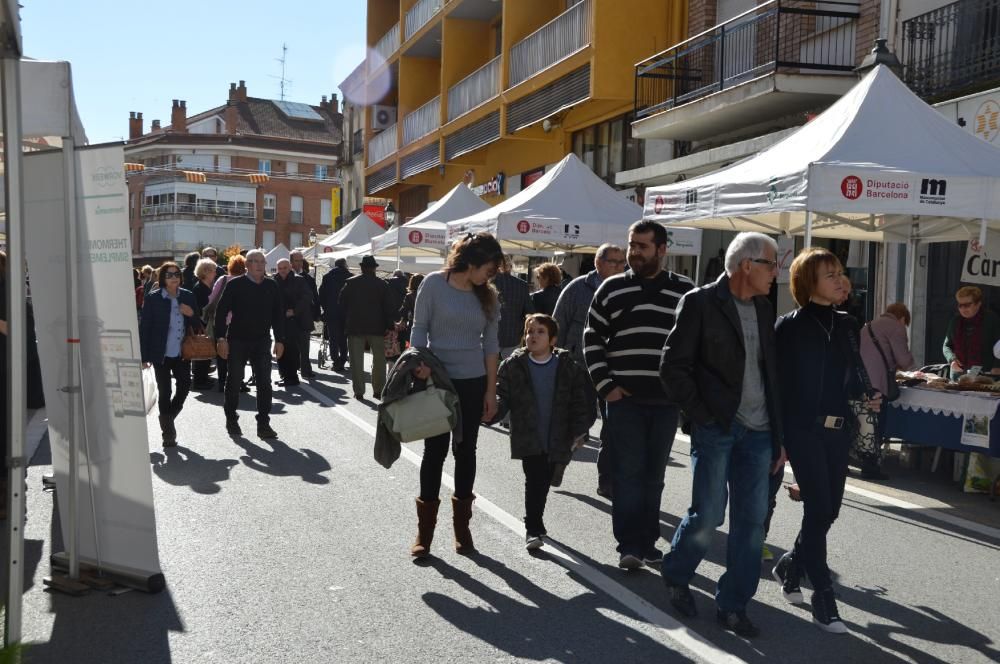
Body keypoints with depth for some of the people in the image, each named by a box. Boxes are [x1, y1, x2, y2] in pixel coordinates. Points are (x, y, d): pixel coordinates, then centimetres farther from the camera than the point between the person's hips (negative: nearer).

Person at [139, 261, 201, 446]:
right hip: (162, 354, -3)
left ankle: (167, 417, 28)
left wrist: (191, 314, -10)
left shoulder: (188, 296, 5)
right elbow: (144, 327, -5)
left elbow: (197, 325, 13)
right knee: (165, 391, 2)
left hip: (182, 353, 3)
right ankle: (168, 432, 14)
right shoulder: (153, 298, -6)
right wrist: (145, 356, -9)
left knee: (185, 386, 2)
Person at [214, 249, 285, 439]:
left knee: (265, 383, 0)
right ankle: (231, 420, 22)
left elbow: (278, 314, 10)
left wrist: (279, 340, 5)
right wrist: (221, 338, -12)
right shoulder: (235, 285, -6)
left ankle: (263, 423, 6)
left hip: (262, 341, 3)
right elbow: (221, 312, -7)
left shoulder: (272, 286, 5)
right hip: (238, 341, -3)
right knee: (234, 381, 7)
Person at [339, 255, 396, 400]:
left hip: (355, 327, 0)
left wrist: (346, 323, 13)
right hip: (377, 328, 0)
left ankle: (358, 391, 2)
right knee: (379, 360, 10)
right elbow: (388, 307, -4)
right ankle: (378, 390, 10)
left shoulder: (350, 283, 0)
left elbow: (342, 304, 3)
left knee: (356, 360, 5)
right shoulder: (382, 285, -3)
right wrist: (390, 326, 1)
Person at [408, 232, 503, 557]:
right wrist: (420, 364, -18)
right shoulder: (434, 284, -7)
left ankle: (462, 528, 19)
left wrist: (491, 390, 6)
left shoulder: (486, 295, 4)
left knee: (466, 451, 8)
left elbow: (490, 343, 7)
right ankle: (424, 533, 8)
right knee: (435, 450, 0)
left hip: (473, 383, 3)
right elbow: (419, 329, -2)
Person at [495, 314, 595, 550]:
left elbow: (580, 402, 2)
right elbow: (502, 396, -2)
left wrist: (580, 431, -5)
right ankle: (533, 528, 2)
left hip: (557, 440, 2)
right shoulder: (513, 365, -2)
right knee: (534, 480, -10)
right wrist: (493, 409, -23)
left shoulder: (568, 367, -1)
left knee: (544, 481, 13)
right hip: (528, 439, -2)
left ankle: (535, 524, 36)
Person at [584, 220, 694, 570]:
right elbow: (592, 338, 5)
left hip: (666, 399, 2)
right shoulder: (612, 288, 3)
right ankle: (629, 545, 2)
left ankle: (648, 542, 21)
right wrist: (605, 384, -3)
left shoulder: (685, 291, 5)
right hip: (624, 397, -1)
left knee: (654, 475, 11)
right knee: (628, 472, -2)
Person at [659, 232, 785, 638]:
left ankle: (733, 606, 16)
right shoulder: (700, 303, -6)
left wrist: (778, 437, 13)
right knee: (708, 515, -2)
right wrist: (701, 415, -11)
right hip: (715, 427, -6)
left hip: (756, 432, 6)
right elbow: (673, 367, -8)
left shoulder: (764, 309, 13)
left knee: (751, 521, 5)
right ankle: (675, 576, 25)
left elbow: (771, 374, 16)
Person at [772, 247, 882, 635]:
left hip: (837, 430, 6)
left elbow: (856, 373, 17)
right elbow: (778, 383, -8)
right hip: (804, 429, -6)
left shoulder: (846, 325, 10)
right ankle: (823, 602, -1)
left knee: (829, 509, 10)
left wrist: (869, 397, -5)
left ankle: (789, 567, 34)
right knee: (818, 508, -8)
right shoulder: (789, 327, -6)